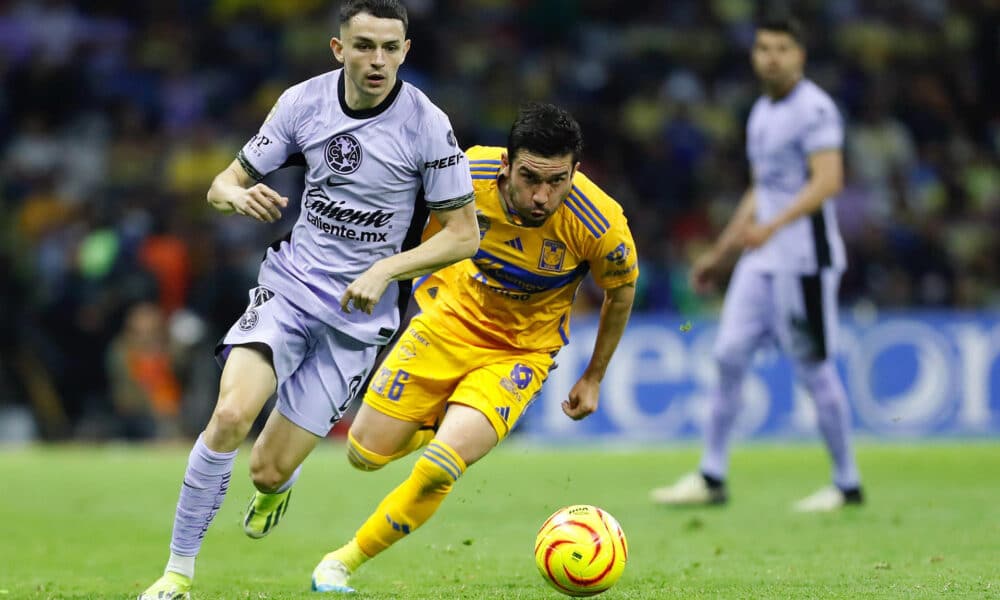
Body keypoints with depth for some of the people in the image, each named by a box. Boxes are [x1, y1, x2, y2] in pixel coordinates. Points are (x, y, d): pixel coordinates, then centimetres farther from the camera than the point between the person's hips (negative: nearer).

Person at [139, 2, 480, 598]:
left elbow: (463, 234, -7)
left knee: (268, 470, -4)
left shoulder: (427, 125, -13)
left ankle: (277, 487, 38)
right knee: (231, 414, -25)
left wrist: (386, 269, -21)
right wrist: (239, 195, -21)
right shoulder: (304, 102, -3)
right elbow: (225, 183, 4)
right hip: (290, 284, 2)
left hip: (359, 316, -2)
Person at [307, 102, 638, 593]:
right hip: (451, 319, 2)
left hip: (521, 353, -2)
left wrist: (593, 378, 6)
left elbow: (621, 291, -3)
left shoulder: (599, 224, -27)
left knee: (438, 468, -22)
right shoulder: (468, 174, -24)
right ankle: (435, 421, 36)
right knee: (365, 453, 2)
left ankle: (346, 560, 1)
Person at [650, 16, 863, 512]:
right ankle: (711, 478, 9)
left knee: (813, 368, -4)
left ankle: (847, 484, 7)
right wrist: (720, 253, 27)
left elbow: (828, 180, -23)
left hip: (804, 256, -9)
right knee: (729, 355, 4)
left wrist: (773, 225, -35)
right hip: (761, 258, 9)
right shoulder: (762, 113, 16)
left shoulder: (814, 109, -11)